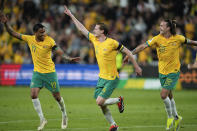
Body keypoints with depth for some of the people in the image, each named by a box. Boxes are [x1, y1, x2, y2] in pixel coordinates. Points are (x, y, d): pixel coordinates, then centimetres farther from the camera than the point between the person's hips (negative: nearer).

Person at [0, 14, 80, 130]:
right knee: (34, 95, -13)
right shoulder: (30, 39, -5)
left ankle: (64, 116, 31)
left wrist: (69, 59, -35)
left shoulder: (49, 40, -13)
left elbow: (60, 52, -18)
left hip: (50, 72, -3)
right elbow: (13, 33, -1)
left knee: (57, 96, 5)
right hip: (37, 72, 3)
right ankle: (42, 119, -1)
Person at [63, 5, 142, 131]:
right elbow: (82, 28, 11)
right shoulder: (94, 39, 4)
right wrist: (71, 15, 12)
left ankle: (119, 100, 9)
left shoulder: (112, 43, -15)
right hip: (102, 78, 7)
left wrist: (136, 66, -1)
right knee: (101, 104, 4)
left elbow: (127, 52, -6)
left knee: (100, 101, -15)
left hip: (112, 78, -7)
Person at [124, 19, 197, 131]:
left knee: (164, 95, -13)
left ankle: (170, 117, 8)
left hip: (173, 71, -3)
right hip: (162, 71, 3)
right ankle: (176, 117, 31)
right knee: (169, 96, 12)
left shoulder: (178, 38, -9)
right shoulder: (158, 39, -6)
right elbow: (143, 46, -10)